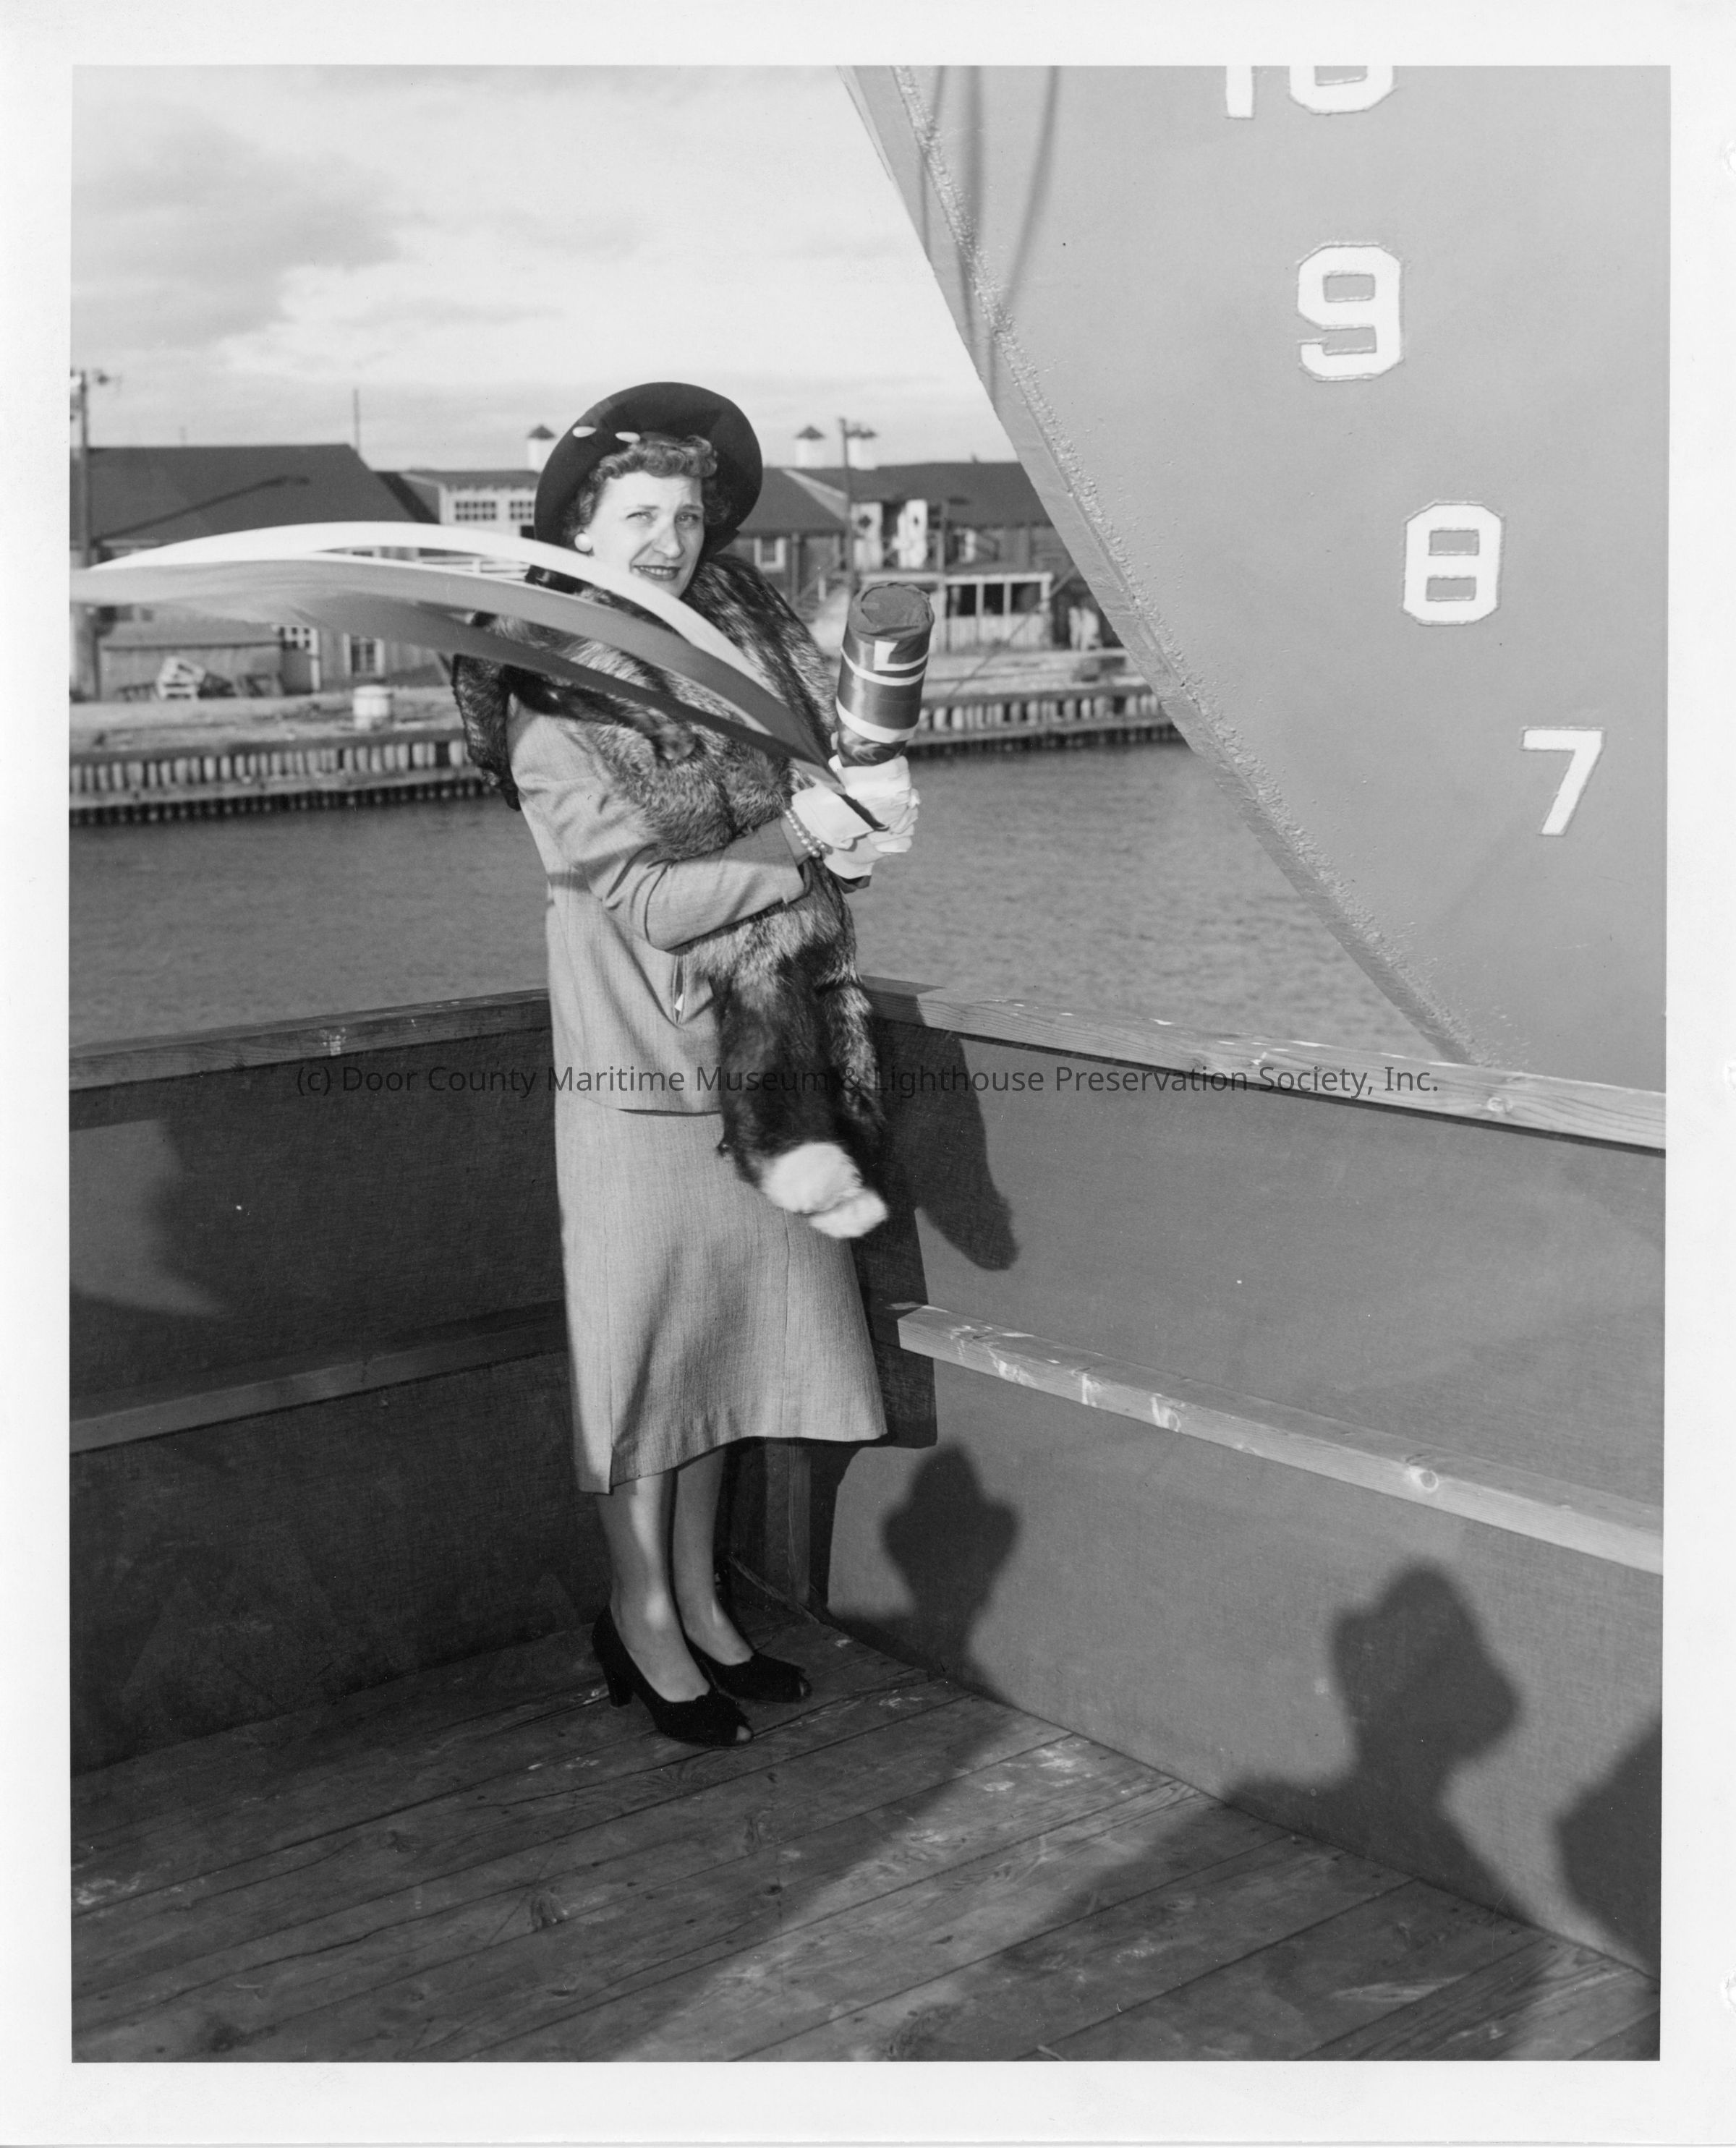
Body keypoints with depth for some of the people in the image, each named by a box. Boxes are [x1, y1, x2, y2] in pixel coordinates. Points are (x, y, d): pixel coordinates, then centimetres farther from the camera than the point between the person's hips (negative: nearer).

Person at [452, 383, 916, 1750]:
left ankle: (700, 1599, 29)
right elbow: (650, 897, -16)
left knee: (731, 1333, 14)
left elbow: (830, 767, 8)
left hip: (763, 1058, 6)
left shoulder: (742, 641, 6)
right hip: (640, 1072, -6)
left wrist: (859, 825, -14)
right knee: (647, 1344, 4)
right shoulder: (551, 702, -10)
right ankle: (641, 1622, 20)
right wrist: (802, 840, -20)